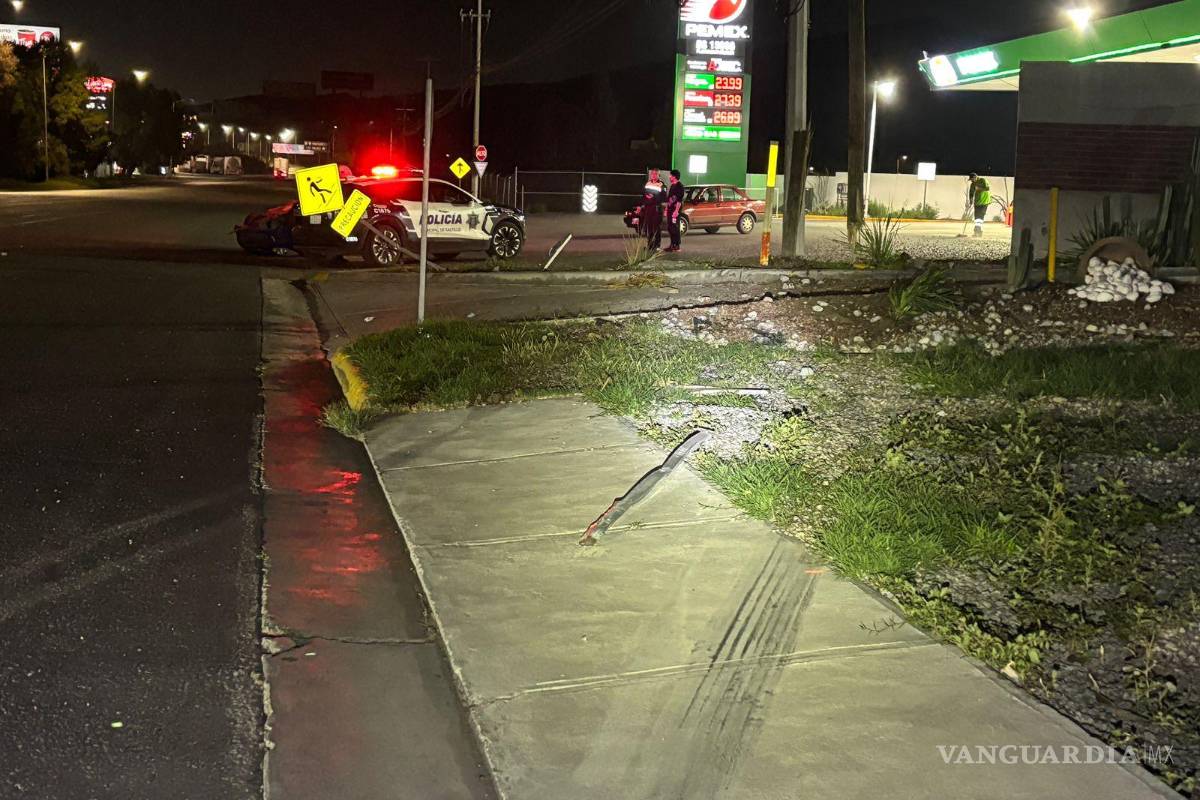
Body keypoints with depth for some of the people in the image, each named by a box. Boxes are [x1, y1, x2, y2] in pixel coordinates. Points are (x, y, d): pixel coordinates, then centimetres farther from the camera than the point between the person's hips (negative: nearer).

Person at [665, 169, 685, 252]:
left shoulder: (679, 186, -10)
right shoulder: (672, 186, 19)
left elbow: (679, 199, -17)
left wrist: (676, 211, -22)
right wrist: (666, 209, 20)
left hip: (676, 210, -9)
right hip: (670, 209, 9)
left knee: (675, 228, -9)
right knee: (670, 228, 11)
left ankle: (677, 246, -7)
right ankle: (672, 245, 17)